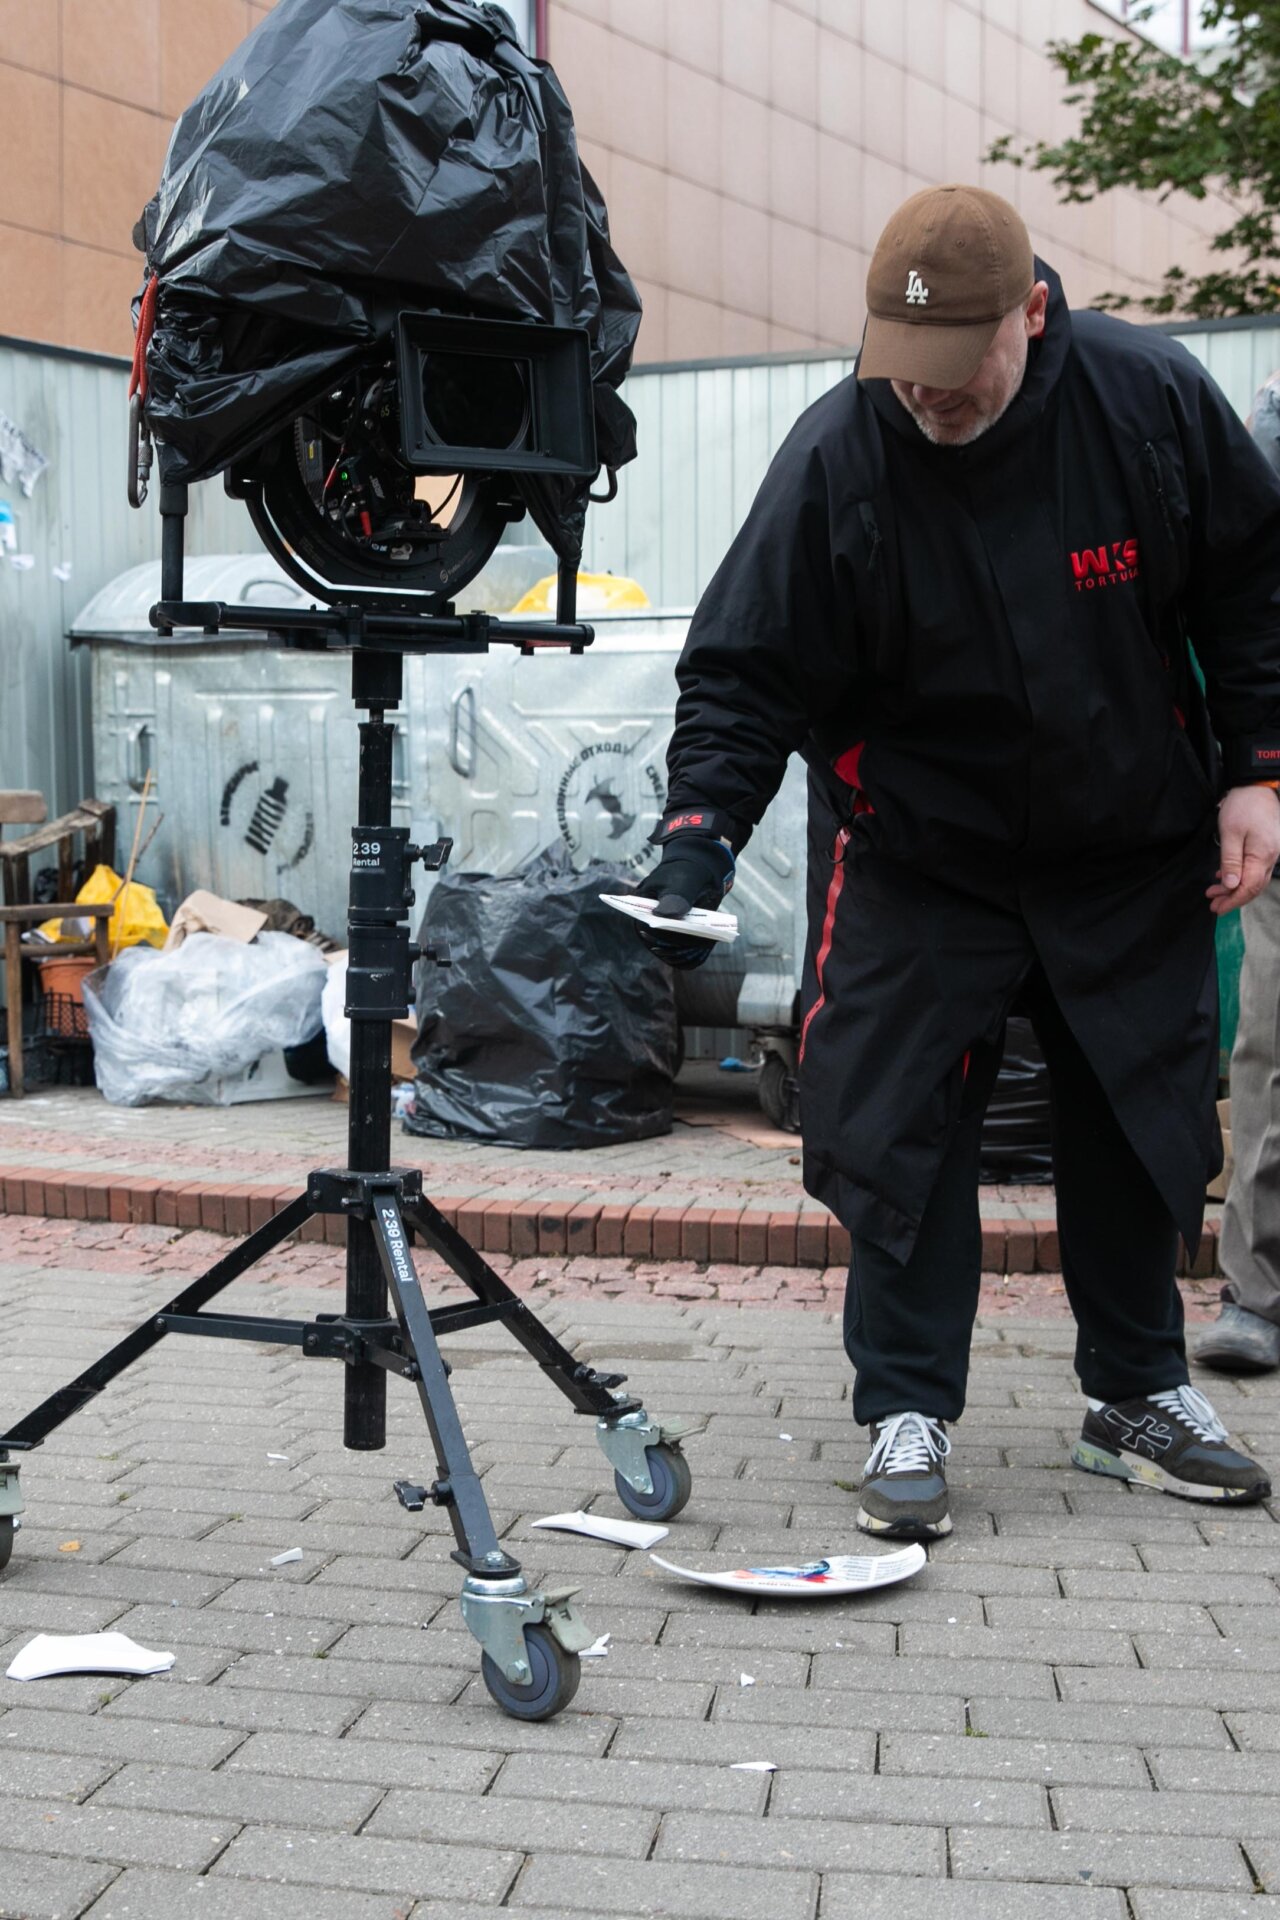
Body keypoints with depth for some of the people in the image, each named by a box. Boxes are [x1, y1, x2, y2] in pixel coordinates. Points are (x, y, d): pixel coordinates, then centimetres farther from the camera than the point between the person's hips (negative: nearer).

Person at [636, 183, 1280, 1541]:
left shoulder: (1152, 399, -13)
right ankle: (905, 1414, 9)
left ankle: (1136, 1396, 29)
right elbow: (748, 668, -14)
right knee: (898, 1125, -7)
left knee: (1142, 1119, 11)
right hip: (919, 854, -2)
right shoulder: (836, 459, -18)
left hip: (1135, 847, 2)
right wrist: (700, 828, -28)